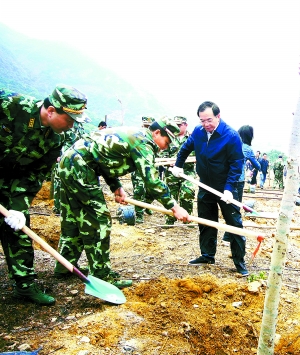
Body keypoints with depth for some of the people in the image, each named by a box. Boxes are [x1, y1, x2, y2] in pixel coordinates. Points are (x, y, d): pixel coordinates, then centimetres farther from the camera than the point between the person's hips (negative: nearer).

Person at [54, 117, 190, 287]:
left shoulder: (133, 134, 17)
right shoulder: (143, 142, -12)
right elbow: (152, 180, -18)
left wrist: (116, 187, 7)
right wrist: (174, 207, -13)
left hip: (68, 162, 10)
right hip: (79, 167, -10)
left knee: (73, 219, 17)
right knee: (98, 220, -5)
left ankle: (65, 266, 28)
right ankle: (101, 274, 2)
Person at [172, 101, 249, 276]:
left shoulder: (231, 135, -20)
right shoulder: (198, 131, -4)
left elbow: (237, 164, -20)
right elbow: (186, 148, 16)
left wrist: (229, 189, -25)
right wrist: (178, 165, 17)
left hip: (225, 188, -5)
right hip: (205, 186, 5)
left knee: (235, 224, 1)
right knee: (206, 222, 14)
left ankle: (240, 261, 12)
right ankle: (207, 255, 29)